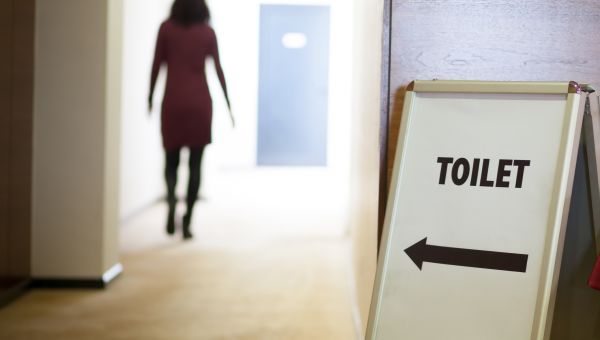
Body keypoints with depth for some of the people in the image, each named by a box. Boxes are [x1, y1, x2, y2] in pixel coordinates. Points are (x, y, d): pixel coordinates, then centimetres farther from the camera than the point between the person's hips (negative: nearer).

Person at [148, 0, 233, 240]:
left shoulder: (166, 28, 3)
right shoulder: (208, 32, 4)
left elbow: (156, 66, 3)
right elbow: (218, 70, 2)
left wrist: (150, 97, 14)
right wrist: (228, 104, 6)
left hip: (173, 102, 0)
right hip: (200, 103, 0)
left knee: (171, 159, 12)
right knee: (195, 164, 5)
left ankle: (171, 196, -19)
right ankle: (187, 221, 0)